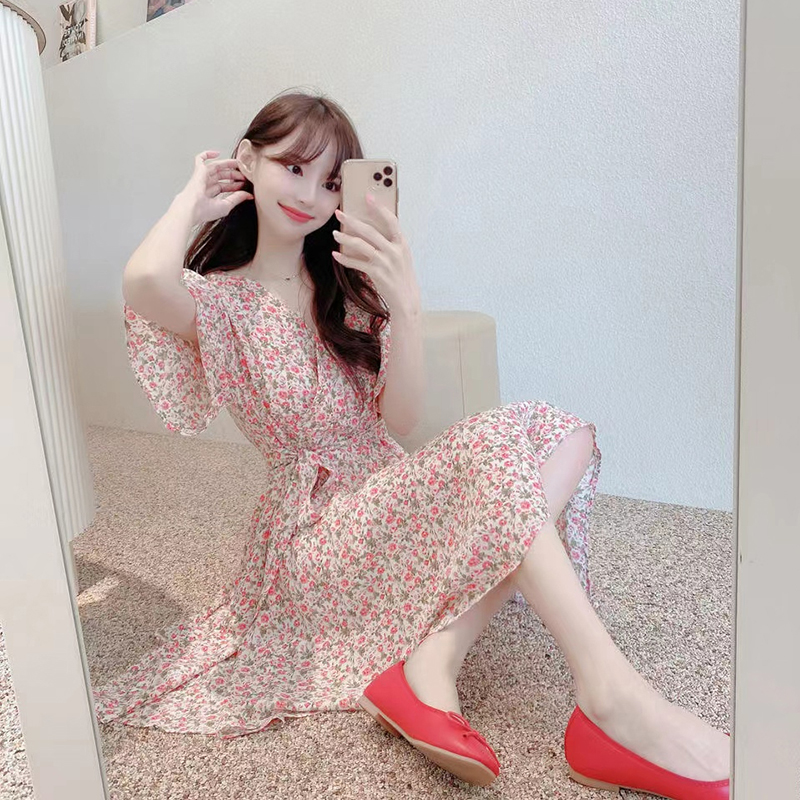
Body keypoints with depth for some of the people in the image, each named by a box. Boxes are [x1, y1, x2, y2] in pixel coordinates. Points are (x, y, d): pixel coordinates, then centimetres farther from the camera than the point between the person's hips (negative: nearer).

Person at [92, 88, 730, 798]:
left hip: (393, 504, 6)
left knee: (564, 433, -17)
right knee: (497, 442, -28)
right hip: (317, 524, -5)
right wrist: (196, 196, -7)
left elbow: (401, 420, -3)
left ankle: (433, 661, -30)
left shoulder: (349, 288, 12)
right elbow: (144, 281, -29)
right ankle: (613, 695, -33)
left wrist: (405, 306, -21)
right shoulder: (218, 300, 0)